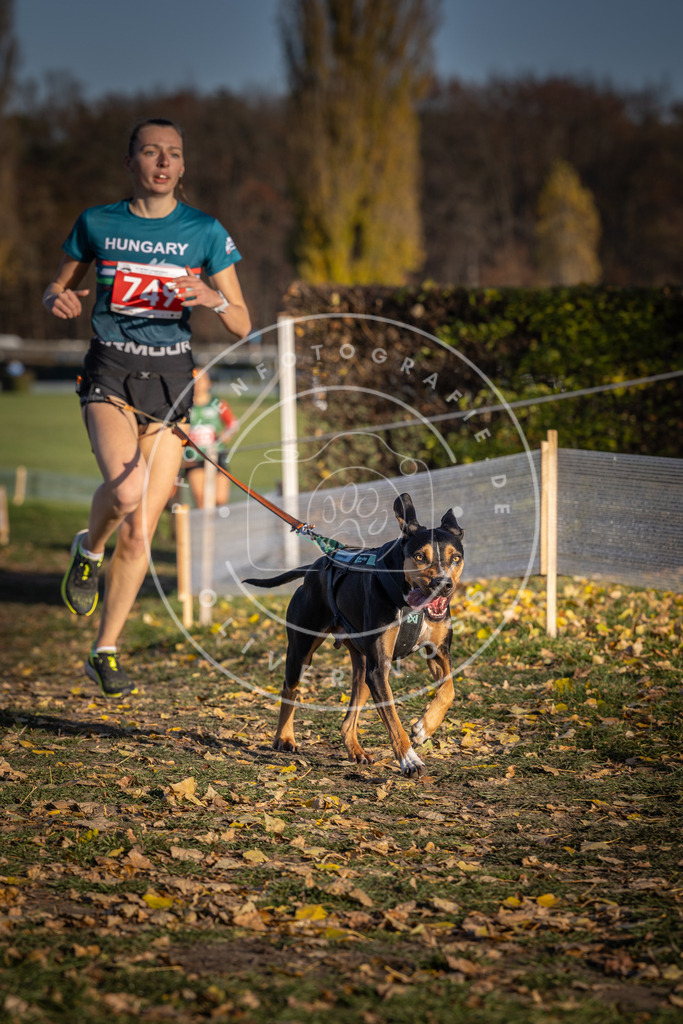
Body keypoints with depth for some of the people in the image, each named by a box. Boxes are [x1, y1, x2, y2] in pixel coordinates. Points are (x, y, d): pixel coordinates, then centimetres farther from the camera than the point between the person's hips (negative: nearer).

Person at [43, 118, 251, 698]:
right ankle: (89, 549, 5)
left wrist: (212, 298, -19)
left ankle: (106, 652, 14)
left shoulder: (205, 232, 2)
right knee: (126, 487, -29)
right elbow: (55, 293, 14)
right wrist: (60, 302, -10)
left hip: (171, 378, 2)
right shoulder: (97, 224, 3)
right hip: (110, 372, -1)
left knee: (141, 531, 0)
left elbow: (242, 326, 2)